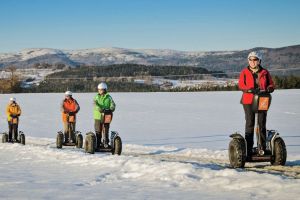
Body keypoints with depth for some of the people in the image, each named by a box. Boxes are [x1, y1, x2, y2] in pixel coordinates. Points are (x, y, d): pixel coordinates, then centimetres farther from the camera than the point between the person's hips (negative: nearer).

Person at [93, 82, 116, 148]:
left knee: (105, 130, -1)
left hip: (106, 116, -1)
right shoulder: (96, 97, 9)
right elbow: (95, 104, -7)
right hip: (98, 116, 1)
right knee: (98, 131, 4)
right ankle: (98, 143, 12)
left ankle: (106, 142, 6)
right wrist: (100, 109, -25)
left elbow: (113, 105, -1)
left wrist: (110, 110, -21)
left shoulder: (108, 97, 6)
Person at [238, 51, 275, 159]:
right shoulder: (244, 72, 4)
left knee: (262, 125, 6)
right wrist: (251, 89, -23)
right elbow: (241, 85, -7)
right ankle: (249, 150, -3)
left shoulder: (264, 72, 9)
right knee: (249, 125, -4)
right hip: (248, 101, -2)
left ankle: (263, 148, 13)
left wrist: (267, 89, -13)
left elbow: (271, 85, 10)